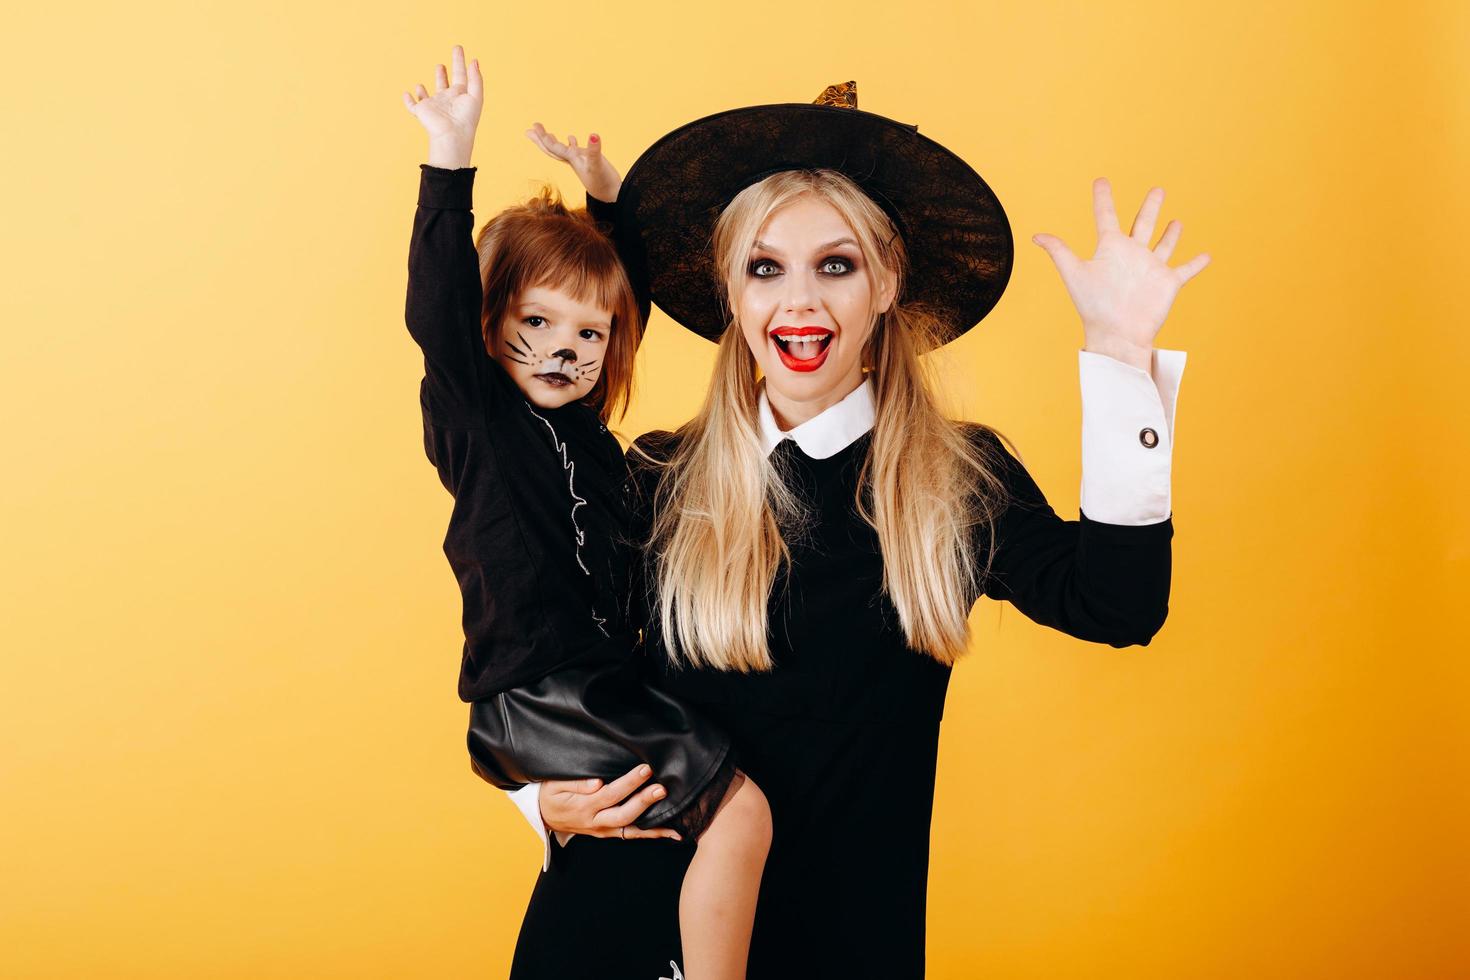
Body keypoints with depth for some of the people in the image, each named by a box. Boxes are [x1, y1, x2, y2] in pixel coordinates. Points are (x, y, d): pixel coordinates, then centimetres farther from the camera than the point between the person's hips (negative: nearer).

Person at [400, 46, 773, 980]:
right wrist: (451, 159, -26)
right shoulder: (476, 417, -5)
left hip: (603, 685, 8)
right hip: (530, 695, -8)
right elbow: (439, 306, -21)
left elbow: (626, 288, 24)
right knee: (741, 809, -15)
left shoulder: (592, 438, 11)